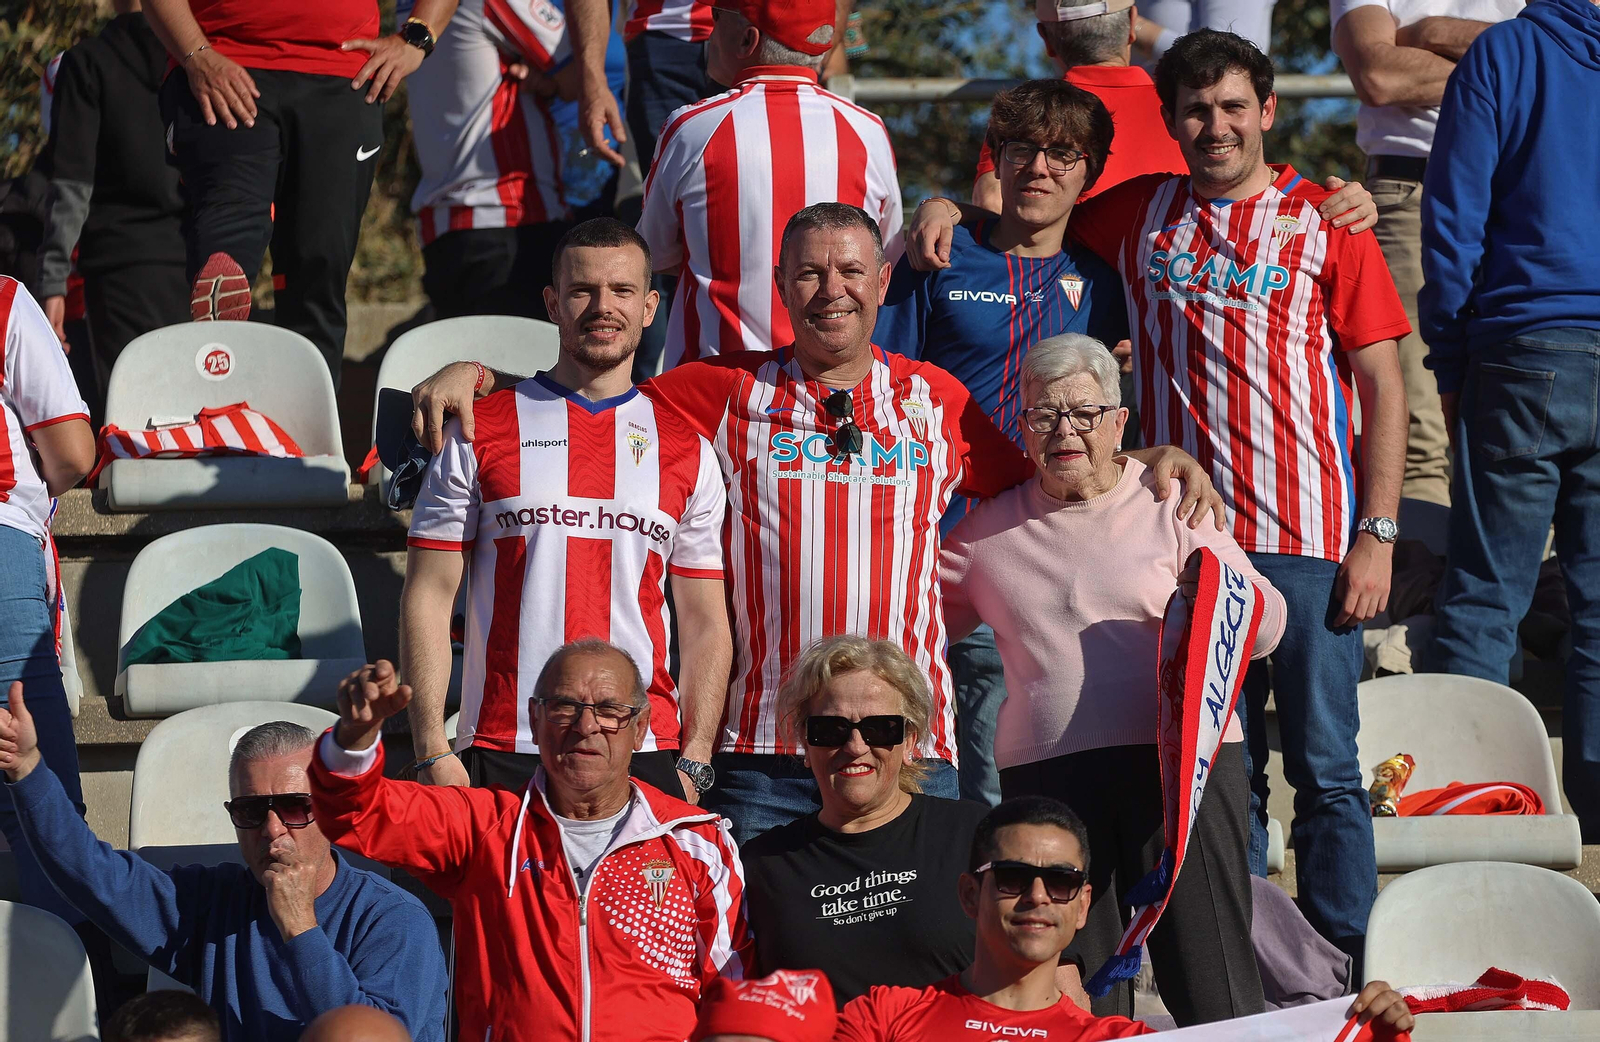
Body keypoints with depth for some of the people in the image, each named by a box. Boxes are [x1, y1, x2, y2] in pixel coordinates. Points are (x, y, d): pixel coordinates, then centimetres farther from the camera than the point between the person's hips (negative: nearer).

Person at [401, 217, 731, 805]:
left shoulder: (688, 451, 11)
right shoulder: (477, 432, 5)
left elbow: (706, 624, 11)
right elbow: (428, 599, 2)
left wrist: (695, 761, 0)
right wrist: (433, 753, -7)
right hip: (502, 755, -2)